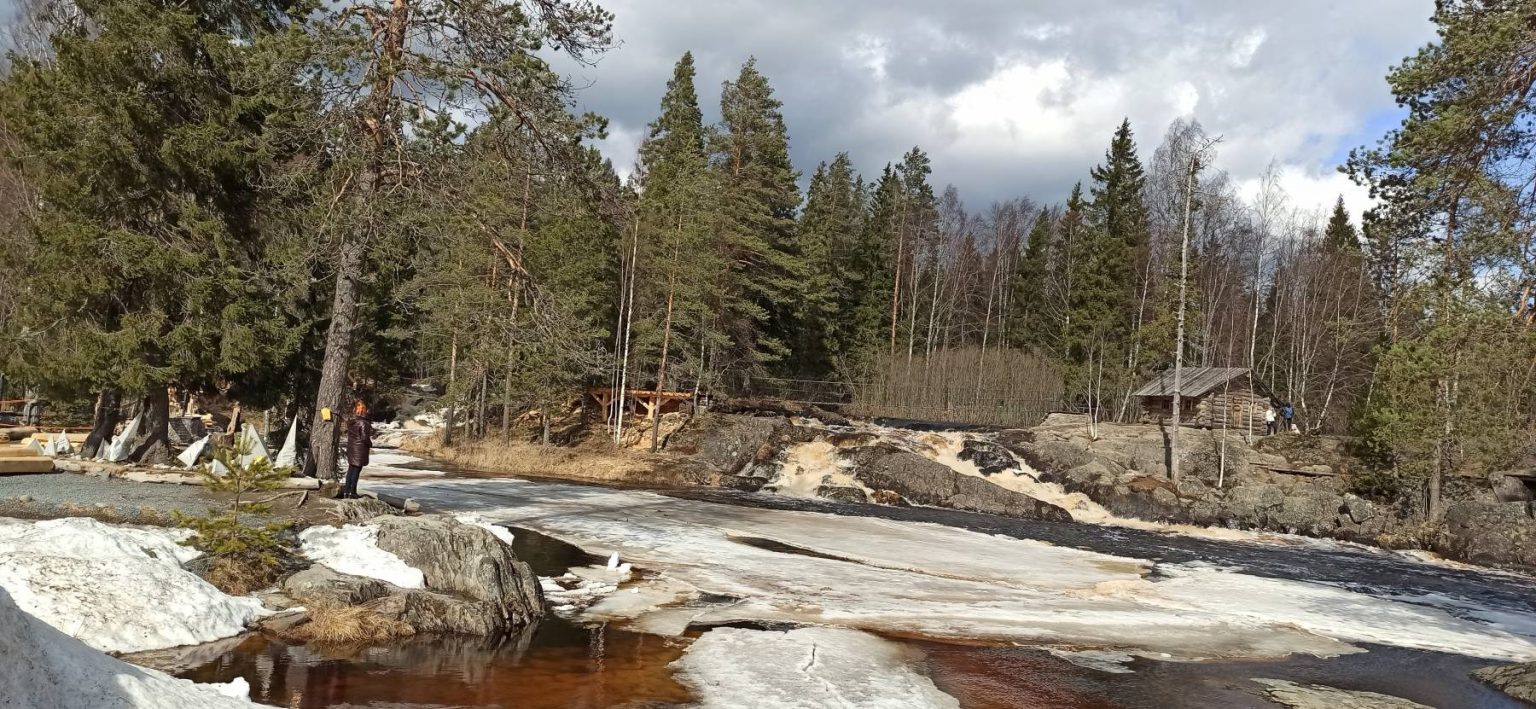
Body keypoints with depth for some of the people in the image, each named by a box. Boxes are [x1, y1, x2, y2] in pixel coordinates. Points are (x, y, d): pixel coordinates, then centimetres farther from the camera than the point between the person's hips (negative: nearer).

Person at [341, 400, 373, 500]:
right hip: (360, 449, -6)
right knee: (356, 470, 1)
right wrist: (370, 444, 0)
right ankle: (352, 492, 3)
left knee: (351, 469, 16)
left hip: (350, 447, 6)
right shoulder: (364, 423, -17)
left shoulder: (350, 422, 4)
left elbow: (348, 434, 11)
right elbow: (365, 438, -19)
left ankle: (346, 492, 18)